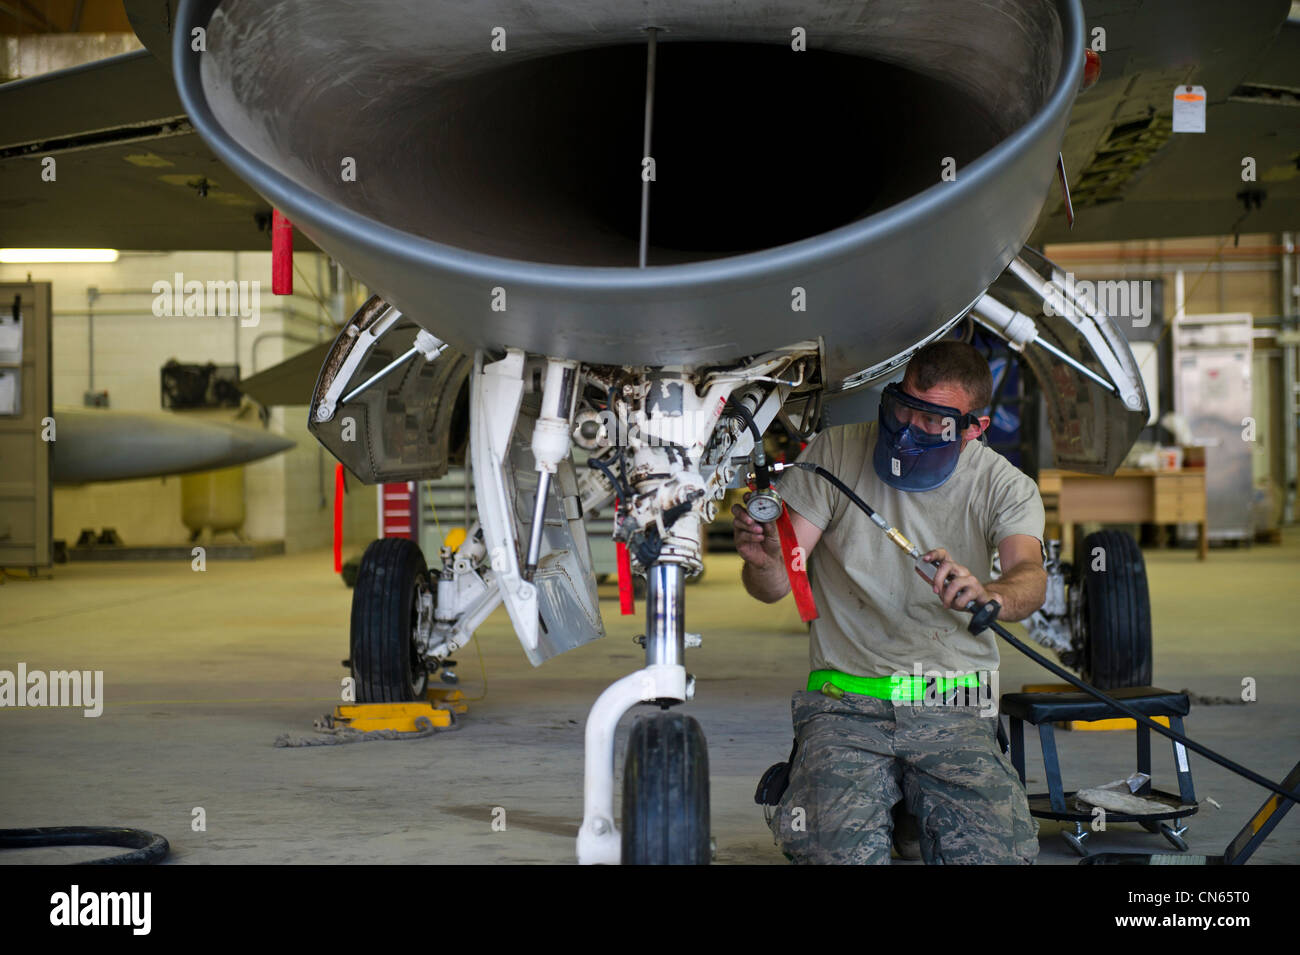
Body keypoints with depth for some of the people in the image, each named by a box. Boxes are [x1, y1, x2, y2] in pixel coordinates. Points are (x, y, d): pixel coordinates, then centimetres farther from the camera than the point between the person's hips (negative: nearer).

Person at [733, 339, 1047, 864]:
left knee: (998, 852, -22)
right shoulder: (836, 454, 1)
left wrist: (986, 596, -42)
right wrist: (764, 560, -29)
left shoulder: (1004, 486, 3)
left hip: (953, 712, 1)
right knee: (838, 848, -28)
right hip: (845, 706, -1)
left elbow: (1030, 578, -18)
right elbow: (775, 586, -3)